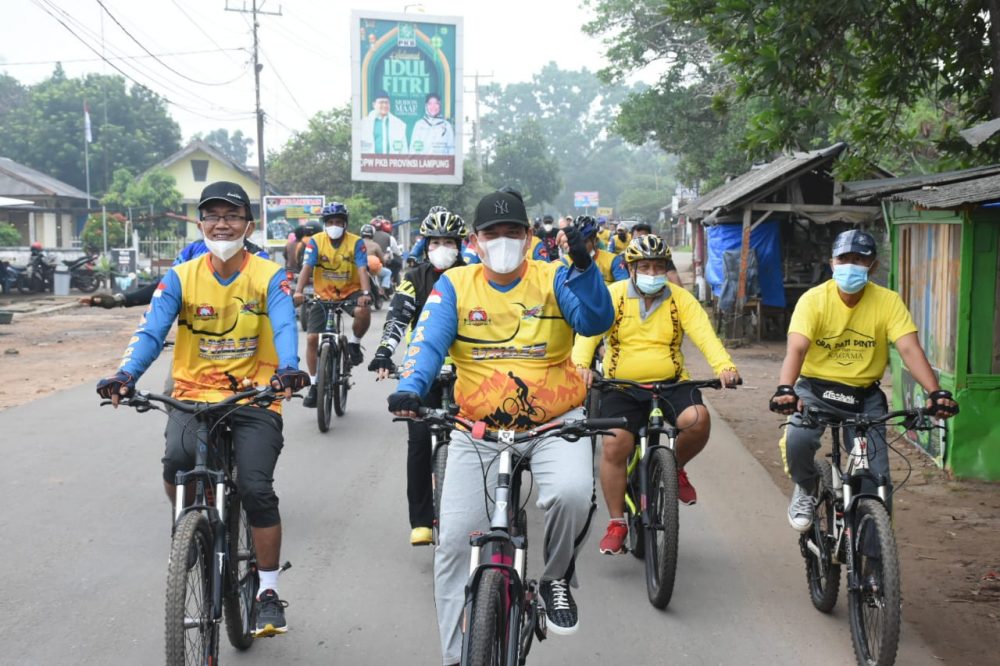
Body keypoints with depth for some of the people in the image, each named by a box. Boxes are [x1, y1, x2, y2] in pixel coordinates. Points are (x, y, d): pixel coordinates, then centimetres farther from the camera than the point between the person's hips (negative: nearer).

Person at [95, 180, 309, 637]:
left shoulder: (269, 277, -2)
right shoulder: (181, 277, 1)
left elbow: (285, 328, -18)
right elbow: (151, 332, -10)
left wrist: (288, 369, -39)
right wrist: (126, 375, -29)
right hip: (194, 396, 1)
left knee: (256, 488, -17)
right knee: (177, 461, -28)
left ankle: (269, 593, 1)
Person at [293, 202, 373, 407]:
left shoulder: (356, 242, -11)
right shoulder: (316, 241, -9)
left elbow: (362, 270, -21)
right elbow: (307, 268, -20)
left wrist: (366, 293, -39)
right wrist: (298, 291, -37)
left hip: (350, 292, -1)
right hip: (323, 295, 2)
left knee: (363, 312, -34)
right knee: (312, 338, -6)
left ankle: (353, 344, -2)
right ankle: (314, 385, 9)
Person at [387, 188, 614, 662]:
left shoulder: (553, 280, 0)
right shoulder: (455, 285, 2)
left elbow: (595, 321, -16)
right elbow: (428, 342, -11)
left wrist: (583, 266, -33)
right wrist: (410, 388, -31)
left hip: (555, 424, -1)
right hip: (479, 429, 1)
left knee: (572, 493, -31)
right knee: (456, 540, -1)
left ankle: (557, 579, 2)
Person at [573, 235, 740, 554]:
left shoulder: (681, 299, 3)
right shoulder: (612, 296, 0)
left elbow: (704, 335, -10)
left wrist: (724, 367, -30)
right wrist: (581, 365, -35)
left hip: (671, 384, 1)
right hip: (622, 388, -1)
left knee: (698, 419, -28)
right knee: (614, 446, -18)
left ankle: (676, 468, 6)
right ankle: (616, 524, 1)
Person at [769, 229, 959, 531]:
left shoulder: (888, 301, -10)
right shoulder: (814, 299, -14)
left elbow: (909, 349, -20)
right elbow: (796, 348, -26)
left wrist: (935, 392, -36)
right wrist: (785, 389, -45)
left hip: (864, 396, 1)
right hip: (816, 390, -1)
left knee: (877, 479, -6)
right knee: (797, 440, -30)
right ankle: (806, 491, 4)